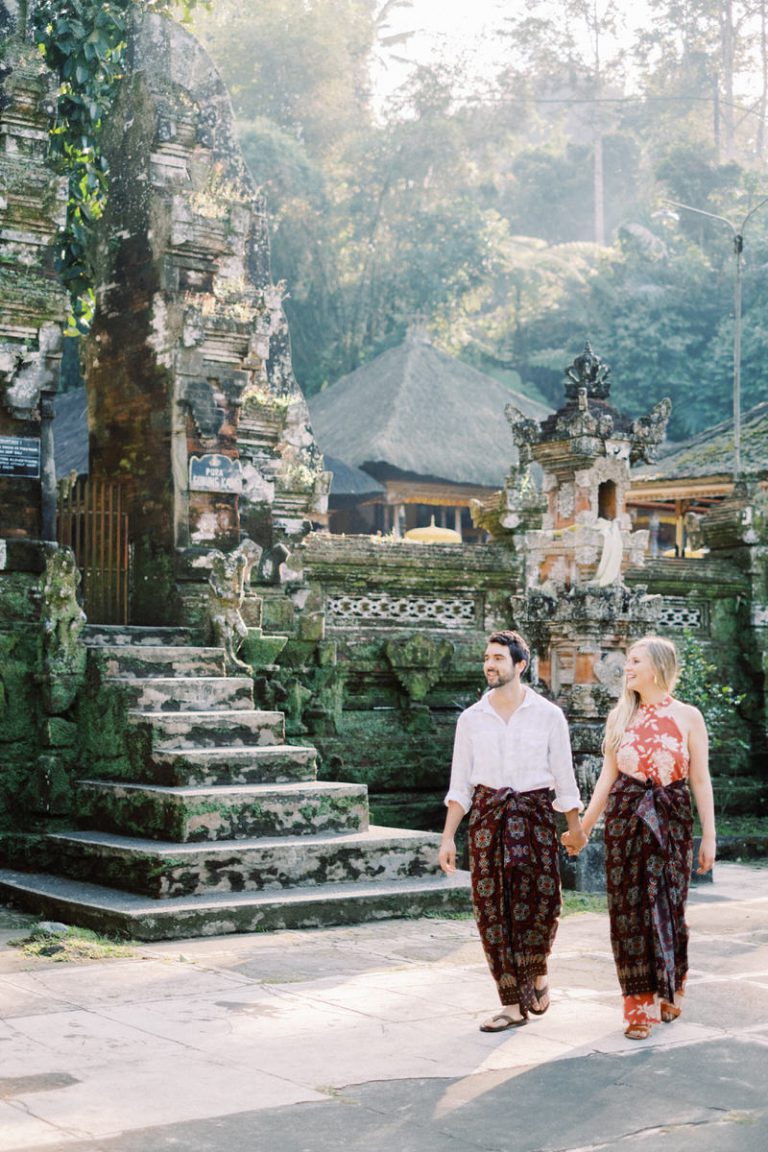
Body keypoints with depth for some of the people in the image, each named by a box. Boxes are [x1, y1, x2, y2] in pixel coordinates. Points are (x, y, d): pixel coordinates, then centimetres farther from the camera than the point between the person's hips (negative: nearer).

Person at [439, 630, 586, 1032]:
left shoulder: (548, 715, 1)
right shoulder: (471, 718, 6)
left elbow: (563, 775, 6)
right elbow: (460, 783, 7)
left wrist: (575, 827, 7)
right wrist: (448, 837, 2)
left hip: (534, 812, -2)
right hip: (486, 813, 2)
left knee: (541, 901, -11)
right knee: (492, 908, 0)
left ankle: (538, 970, 21)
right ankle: (513, 1005, 9)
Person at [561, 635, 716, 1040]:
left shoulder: (687, 717, 1)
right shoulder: (620, 717, 8)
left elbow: (700, 780, 1)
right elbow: (607, 776, 10)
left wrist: (709, 836, -2)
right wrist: (583, 827, 8)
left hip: (671, 820, -2)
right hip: (625, 819, 2)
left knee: (668, 905, 1)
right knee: (629, 908, -1)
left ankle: (669, 992, 24)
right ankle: (640, 1007, 6)